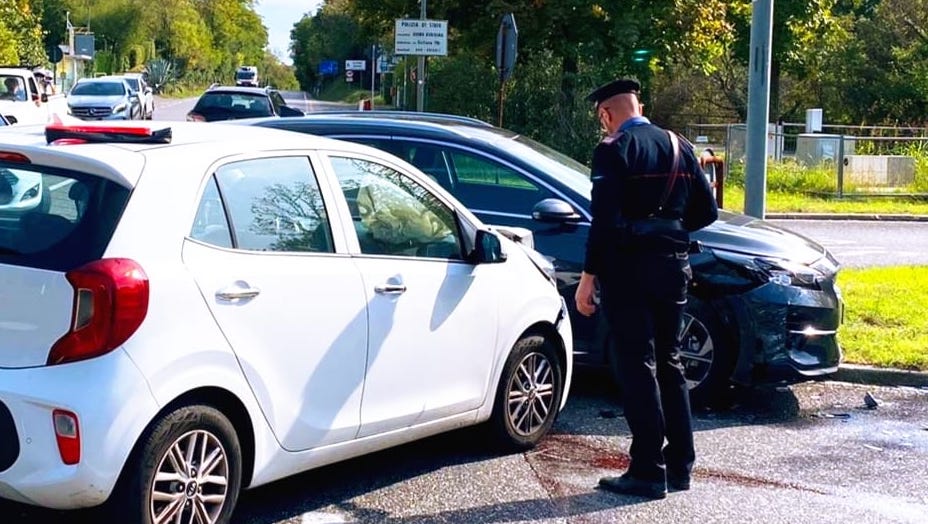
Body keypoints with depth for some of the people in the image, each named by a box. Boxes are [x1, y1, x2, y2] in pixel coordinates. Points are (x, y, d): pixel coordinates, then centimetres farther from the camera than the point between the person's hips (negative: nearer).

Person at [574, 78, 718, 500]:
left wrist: (588, 276, -15)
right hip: (673, 267, 7)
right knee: (668, 365, 15)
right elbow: (707, 211, 12)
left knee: (638, 369, -2)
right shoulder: (679, 148, 11)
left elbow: (605, 220, -17)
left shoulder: (613, 151, -10)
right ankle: (679, 465, 20)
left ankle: (647, 472, 0)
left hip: (628, 270, -7)